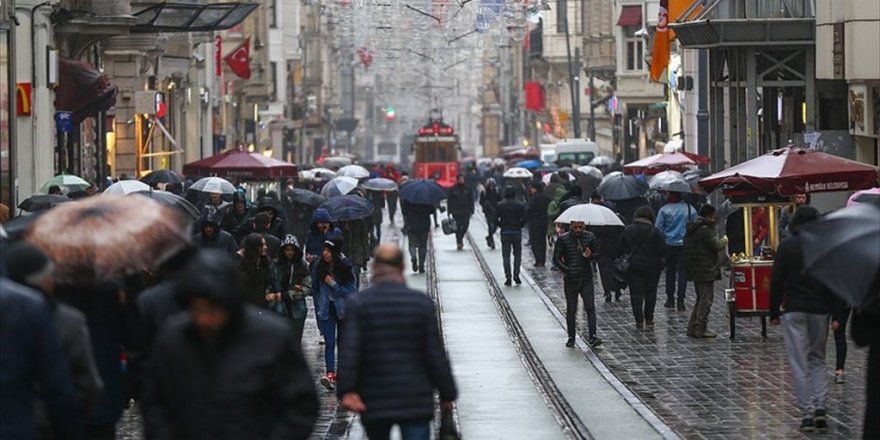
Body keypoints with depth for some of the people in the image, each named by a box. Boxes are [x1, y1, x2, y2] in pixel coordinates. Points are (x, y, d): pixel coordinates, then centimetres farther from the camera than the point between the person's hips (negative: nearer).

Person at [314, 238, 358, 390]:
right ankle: (329, 373, -22)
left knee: (343, 342, 11)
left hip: (343, 310, -1)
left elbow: (351, 291, -13)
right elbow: (317, 290, 9)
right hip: (327, 309, 1)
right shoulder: (320, 268, -1)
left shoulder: (345, 268, -11)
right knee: (329, 342, -11)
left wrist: (334, 284, -21)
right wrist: (319, 308, 7)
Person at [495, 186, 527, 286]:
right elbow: (524, 220, -6)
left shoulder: (500, 205, -2)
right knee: (517, 254, 12)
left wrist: (501, 226, 10)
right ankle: (516, 275, 2)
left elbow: (496, 219, -5)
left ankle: (508, 278, -1)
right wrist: (519, 226, 11)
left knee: (506, 255, 5)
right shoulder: (520, 205, -3)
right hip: (517, 233, 0)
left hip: (505, 233, 0)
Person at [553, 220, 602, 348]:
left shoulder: (590, 237, 4)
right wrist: (565, 270, -18)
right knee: (571, 310, 6)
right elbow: (556, 258, -1)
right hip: (570, 280, -1)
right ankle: (571, 337, 16)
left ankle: (593, 337, -13)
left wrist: (591, 255, -14)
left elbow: (598, 254, 10)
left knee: (590, 308, -9)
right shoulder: (563, 239, -2)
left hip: (586, 279, 1)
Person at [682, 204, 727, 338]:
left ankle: (692, 328, 17)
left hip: (695, 270, 10)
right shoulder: (705, 229, -17)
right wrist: (724, 241, 3)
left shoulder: (691, 229, 14)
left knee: (701, 299, 17)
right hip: (706, 270, -10)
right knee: (706, 300, -4)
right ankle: (700, 329, -4)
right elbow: (716, 245, -20)